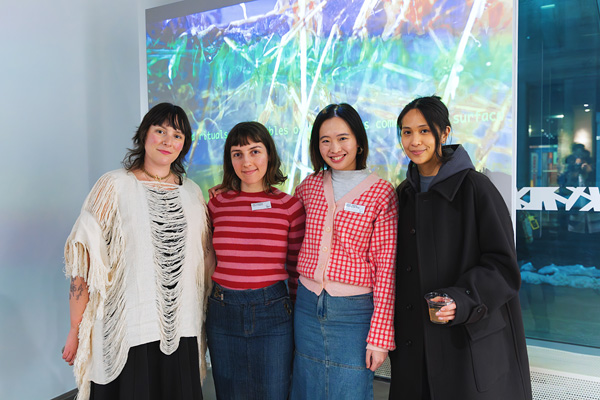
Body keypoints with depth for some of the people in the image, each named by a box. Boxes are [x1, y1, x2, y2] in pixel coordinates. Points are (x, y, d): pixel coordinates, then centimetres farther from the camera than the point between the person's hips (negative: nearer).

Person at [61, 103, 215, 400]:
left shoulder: (192, 192, 9)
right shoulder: (114, 186, -3)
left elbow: (206, 259, 14)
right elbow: (84, 260, -6)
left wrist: (209, 317, 10)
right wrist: (76, 329, -7)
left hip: (181, 331, 4)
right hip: (126, 335, -3)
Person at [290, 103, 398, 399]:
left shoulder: (381, 193, -7)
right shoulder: (309, 186, 4)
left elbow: (386, 269, -8)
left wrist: (380, 336, -10)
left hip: (354, 311, -4)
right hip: (307, 307, 4)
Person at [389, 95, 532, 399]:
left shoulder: (474, 187, -11)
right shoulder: (404, 193, 7)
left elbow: (502, 264, -12)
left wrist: (463, 300, -27)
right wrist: (392, 332, 11)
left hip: (470, 338, -5)